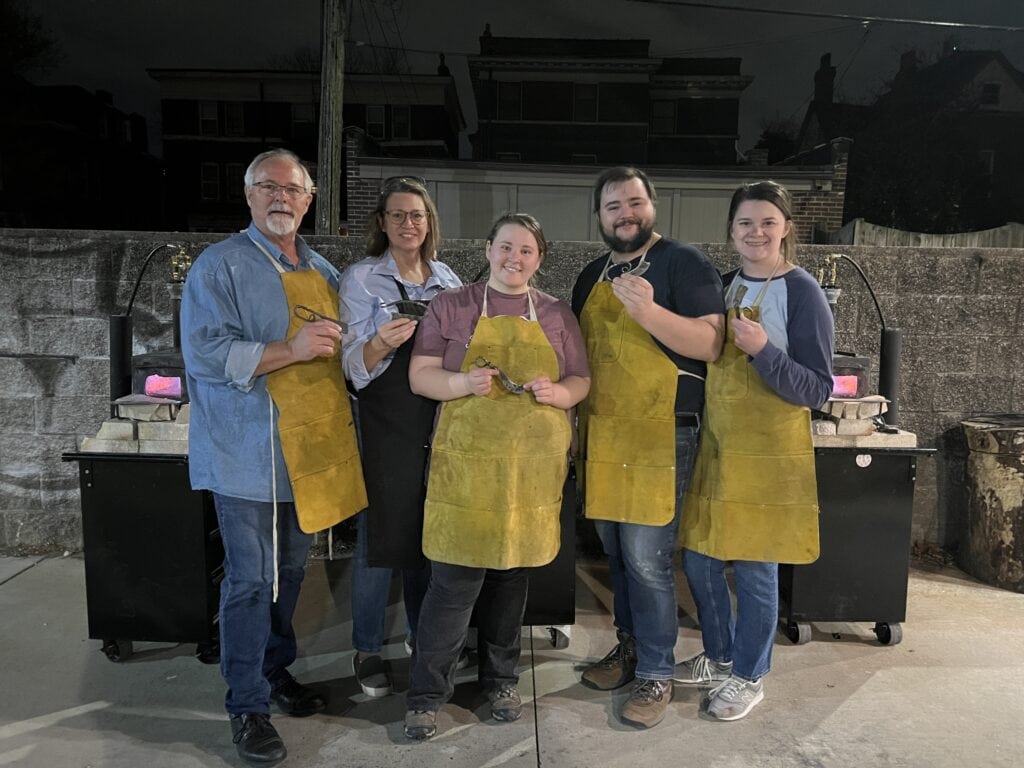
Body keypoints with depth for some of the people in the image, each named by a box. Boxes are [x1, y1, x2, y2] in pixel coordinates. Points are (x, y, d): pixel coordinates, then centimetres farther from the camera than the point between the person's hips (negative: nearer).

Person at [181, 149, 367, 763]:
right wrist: (290, 350, -23)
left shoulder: (325, 272, 14)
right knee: (251, 581, 2)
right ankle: (248, 706, 17)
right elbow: (205, 353, -17)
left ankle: (276, 669, 36)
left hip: (312, 451, 6)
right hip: (249, 454, -6)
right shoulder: (220, 266, -5)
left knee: (290, 572, 18)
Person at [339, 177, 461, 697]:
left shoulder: (449, 280, 10)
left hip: (440, 426, 4)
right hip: (386, 426, -4)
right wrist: (381, 345, -28)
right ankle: (367, 650, 20)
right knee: (379, 537, 1)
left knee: (431, 536, 12)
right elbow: (353, 366, -8)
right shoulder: (360, 278, -2)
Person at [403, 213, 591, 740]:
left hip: (533, 464, 3)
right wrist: (464, 383, -18)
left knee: (512, 573, 13)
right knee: (455, 579, -4)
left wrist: (556, 391, -11)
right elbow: (419, 376, 1)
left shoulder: (557, 315, 11)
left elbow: (580, 381, 12)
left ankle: (500, 679, 31)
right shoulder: (451, 307, 4)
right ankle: (426, 693, 13)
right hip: (467, 460, -2)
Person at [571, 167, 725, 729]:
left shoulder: (684, 263, -5)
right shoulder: (591, 277, 16)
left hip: (661, 432, -7)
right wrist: (577, 423, 13)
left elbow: (711, 343, -14)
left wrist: (649, 311, -27)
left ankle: (656, 674, 12)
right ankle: (629, 646, 32)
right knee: (616, 552, 15)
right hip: (602, 434, 7)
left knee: (646, 558, -4)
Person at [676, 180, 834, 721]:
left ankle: (748, 676, 27)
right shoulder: (722, 286, 8)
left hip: (768, 453, -6)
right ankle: (719, 656, 36)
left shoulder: (801, 292, -10)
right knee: (699, 560, 13)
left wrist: (763, 351, -24)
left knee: (754, 568, 5)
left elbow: (817, 390, -12)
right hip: (715, 446, 6)